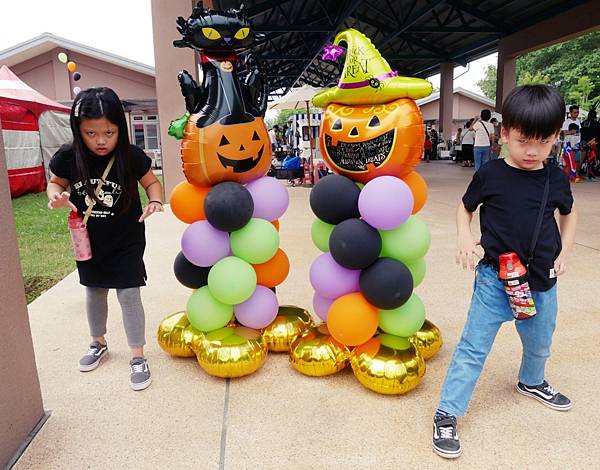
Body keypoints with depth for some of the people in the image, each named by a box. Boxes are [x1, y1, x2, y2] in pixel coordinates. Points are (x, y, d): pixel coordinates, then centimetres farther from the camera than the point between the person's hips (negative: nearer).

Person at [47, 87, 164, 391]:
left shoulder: (131, 157, -19)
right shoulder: (68, 158, -14)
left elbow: (151, 182, -2)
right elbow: (56, 183, 5)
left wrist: (155, 202, -23)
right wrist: (56, 196, -17)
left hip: (126, 243, -3)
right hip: (88, 242, 3)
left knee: (128, 295, 0)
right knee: (94, 292, 19)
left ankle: (138, 357, 15)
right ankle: (98, 344, 43)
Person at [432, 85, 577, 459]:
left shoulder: (557, 179, 0)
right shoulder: (490, 175, -9)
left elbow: (569, 213, 20)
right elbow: (465, 207, 7)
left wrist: (565, 250, 8)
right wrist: (465, 236, -11)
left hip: (543, 281, 4)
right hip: (495, 278, -4)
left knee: (540, 344, 24)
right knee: (473, 348, -4)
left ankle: (532, 381, 55)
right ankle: (447, 415, 7)